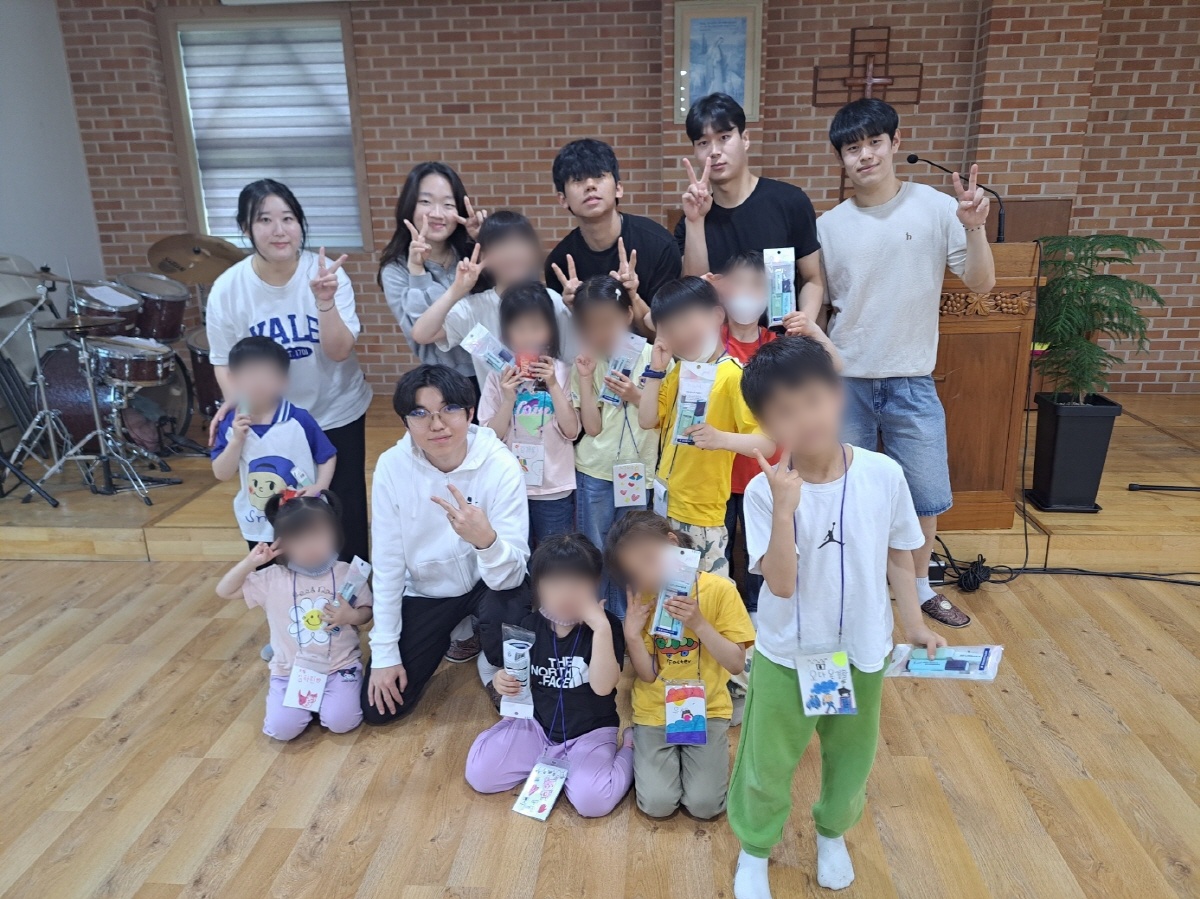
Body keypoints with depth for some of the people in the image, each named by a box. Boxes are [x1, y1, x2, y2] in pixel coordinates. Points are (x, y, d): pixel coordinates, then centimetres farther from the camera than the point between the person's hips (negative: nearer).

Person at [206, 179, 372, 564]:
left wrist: (325, 302, -39)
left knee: (346, 510, 13)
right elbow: (224, 359, -1)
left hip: (337, 414, 0)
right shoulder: (227, 289, -14)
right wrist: (233, 401, -20)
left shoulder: (327, 273, -17)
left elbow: (339, 351, -24)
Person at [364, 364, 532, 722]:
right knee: (377, 707, -2)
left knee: (508, 606, -37)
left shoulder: (501, 465, -26)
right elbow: (387, 563, -10)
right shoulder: (392, 466, -19)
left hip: (487, 584, -2)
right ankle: (456, 633, 25)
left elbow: (511, 574, -29)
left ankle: (504, 672, 0)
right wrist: (385, 653, -8)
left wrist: (486, 539, -52)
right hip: (426, 591, 3)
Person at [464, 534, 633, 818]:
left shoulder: (606, 626, -16)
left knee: (592, 800, -27)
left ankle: (627, 748, 3)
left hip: (590, 733, -4)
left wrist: (601, 627, -36)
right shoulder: (531, 625, -5)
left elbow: (603, 686, -28)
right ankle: (553, 761, 12)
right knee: (479, 774, -10)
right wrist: (503, 681, -17)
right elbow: (520, 678, 8)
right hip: (537, 725, 4)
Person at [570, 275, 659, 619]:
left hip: (639, 472, 0)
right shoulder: (585, 362, -2)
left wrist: (635, 396, -18)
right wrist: (584, 377, -16)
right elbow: (592, 427, -8)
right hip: (594, 473, 1)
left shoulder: (652, 356, -5)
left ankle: (623, 624, 28)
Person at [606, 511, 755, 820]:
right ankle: (643, 750, 19)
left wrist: (699, 623, -26)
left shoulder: (719, 590, -13)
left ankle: (688, 754, 18)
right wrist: (632, 635, -24)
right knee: (657, 804, -11)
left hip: (706, 711, -1)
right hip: (654, 713, 1)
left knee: (705, 804, -12)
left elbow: (736, 664, -13)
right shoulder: (639, 595, -6)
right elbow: (647, 674, -6)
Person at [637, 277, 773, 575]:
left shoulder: (733, 376, -16)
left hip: (701, 512, -8)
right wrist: (656, 370, -5)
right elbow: (647, 421, 4)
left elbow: (767, 443, -23)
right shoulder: (679, 371, 8)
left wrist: (721, 438, -41)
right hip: (665, 502, 8)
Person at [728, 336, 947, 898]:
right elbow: (780, 584, -27)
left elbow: (898, 558, 0)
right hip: (785, 655, -2)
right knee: (767, 765, 14)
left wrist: (915, 625, -1)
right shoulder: (765, 490, -21)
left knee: (850, 759, 23)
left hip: (862, 652, 2)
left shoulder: (883, 475, -14)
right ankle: (754, 850, 42)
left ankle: (832, 833, 53)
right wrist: (784, 508, -36)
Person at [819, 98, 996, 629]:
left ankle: (920, 586, 35)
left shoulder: (937, 208, -4)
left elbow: (981, 284, -5)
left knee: (926, 495, 11)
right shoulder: (829, 226, -1)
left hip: (912, 382, 0)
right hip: (845, 383, 1)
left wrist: (975, 227, -21)